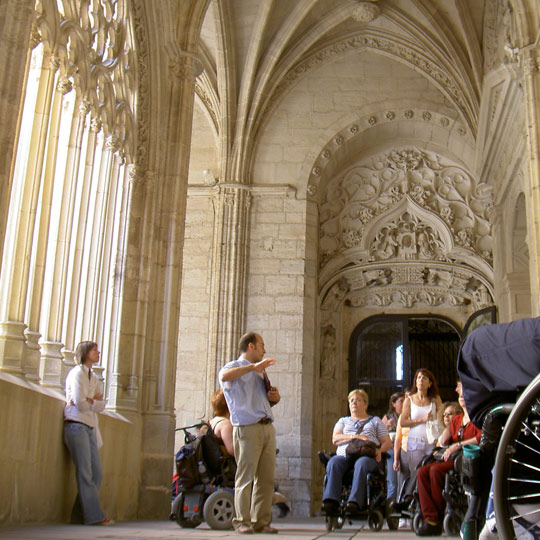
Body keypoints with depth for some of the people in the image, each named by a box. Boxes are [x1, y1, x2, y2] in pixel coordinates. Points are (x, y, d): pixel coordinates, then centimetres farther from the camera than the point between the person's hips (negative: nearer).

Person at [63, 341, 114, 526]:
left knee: (96, 474, 2)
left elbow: (101, 405, 10)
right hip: (76, 425, -8)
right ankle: (94, 516, -8)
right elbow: (80, 403, -12)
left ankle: (80, 516, 7)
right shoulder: (77, 372, -2)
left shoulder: (93, 377, 21)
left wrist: (87, 401, -7)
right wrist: (94, 400, 6)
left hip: (89, 428, 8)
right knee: (85, 473, -8)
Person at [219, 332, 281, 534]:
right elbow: (225, 376, -25)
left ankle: (261, 522, 12)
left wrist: (275, 397, 13)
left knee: (266, 479, 6)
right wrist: (253, 366, -28)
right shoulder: (234, 367, 2)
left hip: (267, 428, 7)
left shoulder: (260, 372, 24)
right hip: (247, 429, -7)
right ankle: (242, 522, 1)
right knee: (246, 477, -6)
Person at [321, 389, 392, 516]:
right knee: (333, 463, -34)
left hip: (368, 456, -2)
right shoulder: (343, 421, 32)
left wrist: (380, 450, -7)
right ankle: (331, 502, -47)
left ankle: (355, 503, -52)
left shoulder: (375, 421, 29)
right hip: (344, 455, 2)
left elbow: (387, 442, 18)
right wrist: (355, 436, -5)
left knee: (361, 463, -39)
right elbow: (335, 439, 12)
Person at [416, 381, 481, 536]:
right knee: (422, 472, -17)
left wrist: (457, 445, -16)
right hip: (453, 459, 8)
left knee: (436, 470, -30)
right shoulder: (457, 419, 23)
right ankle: (430, 519, -23)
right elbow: (443, 441, 15)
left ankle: (438, 518, -16)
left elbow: (482, 438, -18)